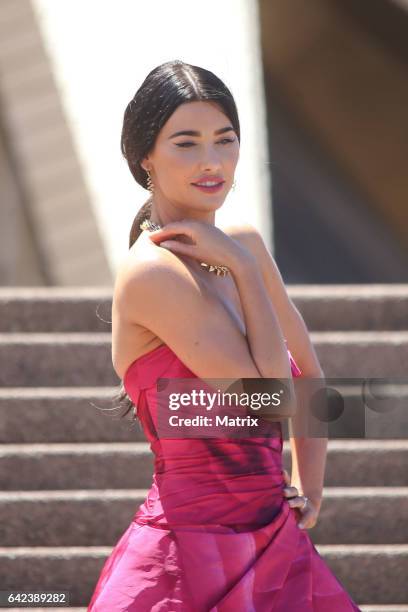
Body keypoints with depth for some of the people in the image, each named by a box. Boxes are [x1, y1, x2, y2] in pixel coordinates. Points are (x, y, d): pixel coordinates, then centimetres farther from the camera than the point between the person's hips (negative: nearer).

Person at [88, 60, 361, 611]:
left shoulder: (243, 245, 7)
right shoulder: (153, 271, -16)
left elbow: (307, 366, 21)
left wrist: (311, 482, 16)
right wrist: (244, 267, -12)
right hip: (195, 560, -7)